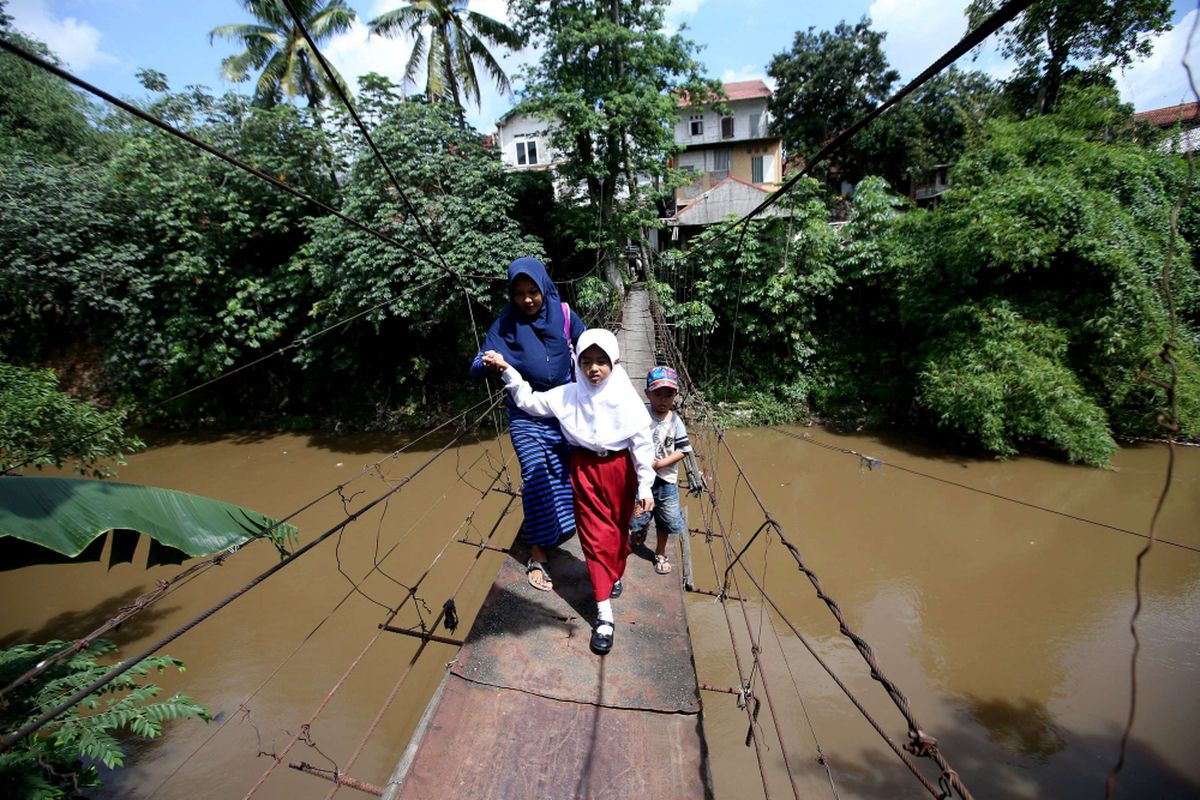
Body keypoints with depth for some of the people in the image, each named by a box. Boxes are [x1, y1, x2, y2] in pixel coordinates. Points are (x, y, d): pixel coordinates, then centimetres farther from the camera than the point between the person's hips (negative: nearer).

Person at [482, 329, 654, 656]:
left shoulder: (626, 397, -12)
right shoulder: (568, 395, -6)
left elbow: (642, 443, -9)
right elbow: (530, 401, 5)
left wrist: (645, 486, -9)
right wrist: (507, 371, -5)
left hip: (619, 467, 0)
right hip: (585, 468, 1)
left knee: (619, 528, 17)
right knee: (595, 536, 1)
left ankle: (615, 573, 48)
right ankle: (604, 614, 7)